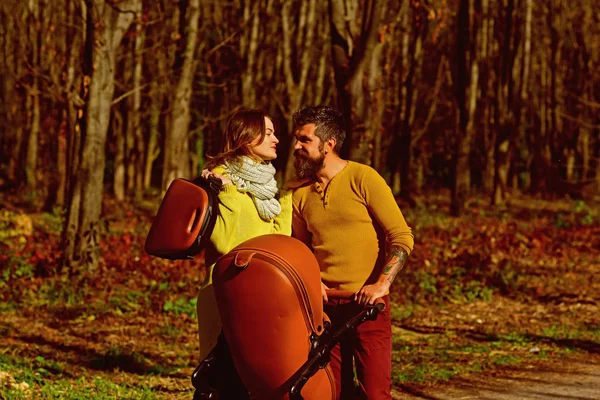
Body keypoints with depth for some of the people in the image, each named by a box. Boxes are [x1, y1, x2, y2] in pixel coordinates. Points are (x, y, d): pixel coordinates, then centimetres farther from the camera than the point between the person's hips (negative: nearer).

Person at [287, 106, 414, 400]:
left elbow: (402, 237, -10)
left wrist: (381, 284, -20)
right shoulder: (300, 191, 7)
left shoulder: (363, 179, -8)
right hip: (323, 307, 5)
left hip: (368, 306, -5)